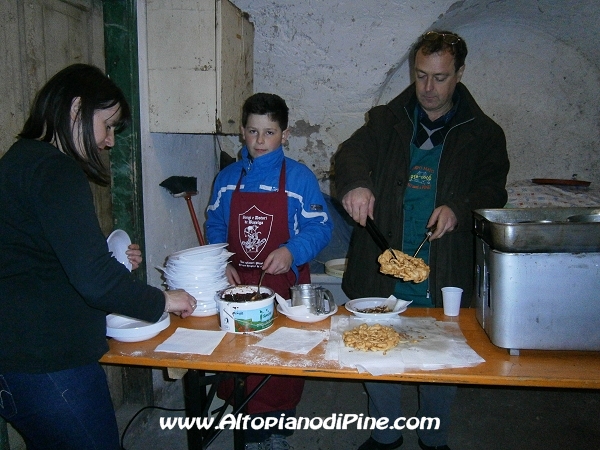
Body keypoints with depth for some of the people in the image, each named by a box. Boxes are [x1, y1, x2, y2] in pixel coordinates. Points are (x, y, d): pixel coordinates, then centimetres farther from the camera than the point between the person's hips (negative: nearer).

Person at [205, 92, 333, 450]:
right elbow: (215, 225, 11)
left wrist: (291, 251, -24)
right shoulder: (227, 178, 5)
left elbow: (320, 228, -8)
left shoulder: (300, 178, -6)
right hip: (238, 283, 3)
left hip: (284, 284, -2)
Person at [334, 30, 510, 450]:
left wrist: (459, 208, -22)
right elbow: (352, 151, -8)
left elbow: (493, 191, -1)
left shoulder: (483, 133, 6)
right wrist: (355, 182, -31)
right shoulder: (387, 120, 8)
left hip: (444, 277, 0)